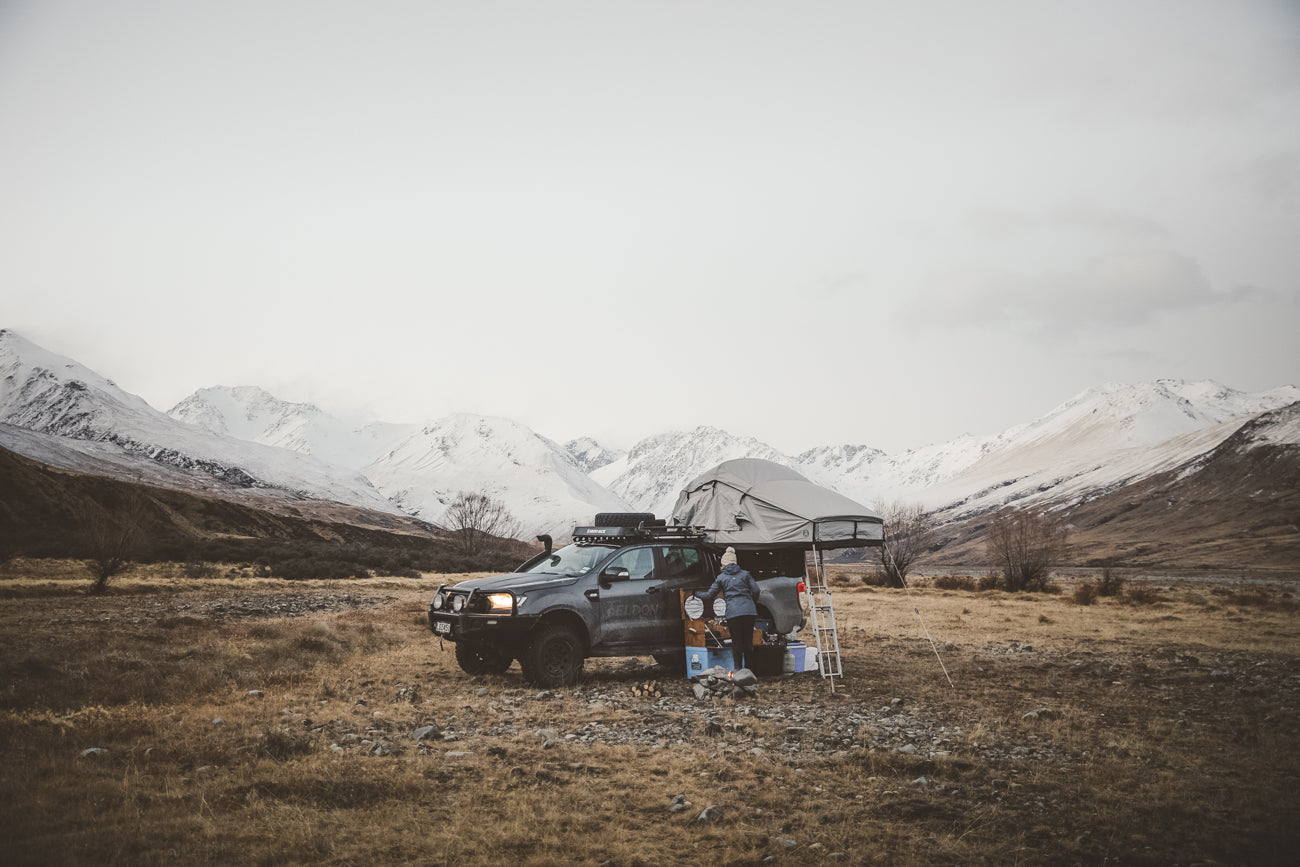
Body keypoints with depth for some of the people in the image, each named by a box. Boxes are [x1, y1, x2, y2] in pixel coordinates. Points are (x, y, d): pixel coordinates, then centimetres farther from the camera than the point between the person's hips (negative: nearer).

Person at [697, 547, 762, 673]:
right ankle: (749, 670, 14)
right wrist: (754, 605, 22)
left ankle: (738, 669, 3)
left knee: (736, 643, 5)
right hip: (749, 611, 2)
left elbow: (709, 595, 14)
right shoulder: (745, 574, 13)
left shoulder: (721, 578, 10)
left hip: (733, 613, -2)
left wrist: (696, 594, 33)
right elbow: (756, 591, 6)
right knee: (748, 642, 10)